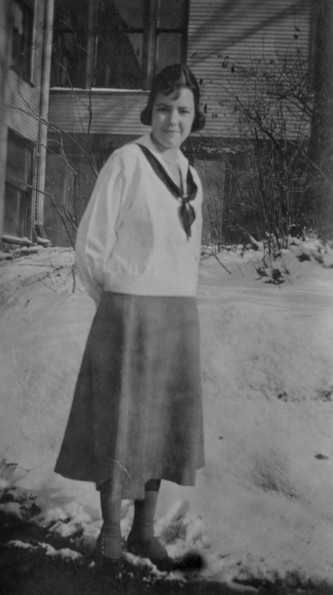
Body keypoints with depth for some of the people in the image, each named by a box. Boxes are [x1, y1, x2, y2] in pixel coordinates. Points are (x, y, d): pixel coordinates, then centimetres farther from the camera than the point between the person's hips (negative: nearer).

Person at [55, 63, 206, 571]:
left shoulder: (190, 177, 12)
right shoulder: (125, 162, -9)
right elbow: (90, 245, -7)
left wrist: (179, 313, 13)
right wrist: (113, 307, 1)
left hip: (177, 317, 6)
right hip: (127, 315, -6)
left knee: (162, 423, 11)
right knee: (119, 422, 4)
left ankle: (145, 530, 27)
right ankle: (110, 530, 22)